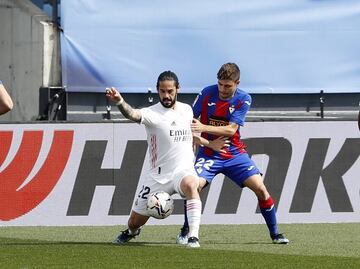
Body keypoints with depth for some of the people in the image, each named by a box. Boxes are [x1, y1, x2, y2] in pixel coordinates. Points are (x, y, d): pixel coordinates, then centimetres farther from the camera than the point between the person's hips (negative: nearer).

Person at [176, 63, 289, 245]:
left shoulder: (244, 99, -8)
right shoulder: (207, 93, -7)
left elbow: (231, 130, -17)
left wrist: (204, 128, -29)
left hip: (234, 154, 1)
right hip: (209, 153, -1)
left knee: (260, 188, -10)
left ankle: (274, 234, 6)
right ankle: (185, 231, -5)